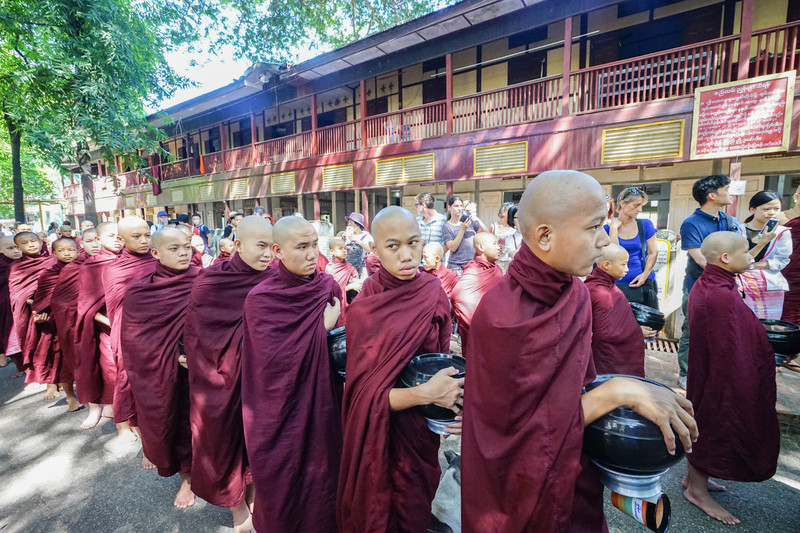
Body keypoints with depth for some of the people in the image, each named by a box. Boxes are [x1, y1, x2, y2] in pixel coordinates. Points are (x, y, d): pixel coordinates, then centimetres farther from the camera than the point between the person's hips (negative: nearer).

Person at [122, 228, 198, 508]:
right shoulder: (141, 290, -7)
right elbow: (134, 338, -5)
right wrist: (174, 356, -14)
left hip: (194, 368, -1)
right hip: (158, 370, 1)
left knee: (191, 419, 9)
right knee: (164, 416, 17)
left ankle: (188, 477, 31)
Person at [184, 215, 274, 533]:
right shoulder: (211, 282, -14)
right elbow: (195, 332, -7)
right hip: (224, 376, -2)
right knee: (227, 436, 14)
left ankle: (252, 495, 42)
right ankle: (238, 507, 37)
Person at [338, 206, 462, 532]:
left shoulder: (433, 293, -10)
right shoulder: (363, 309, -19)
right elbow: (365, 392, -18)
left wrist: (450, 397, -19)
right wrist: (425, 393, -30)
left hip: (423, 428, 3)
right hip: (381, 432, -3)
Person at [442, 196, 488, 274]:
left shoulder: (470, 221, 9)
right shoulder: (447, 226, -1)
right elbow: (452, 248, -11)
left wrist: (478, 220, -9)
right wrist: (463, 229, -17)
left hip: (473, 263, 3)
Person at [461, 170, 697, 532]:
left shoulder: (576, 292, -8)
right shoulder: (501, 318, -30)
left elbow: (577, 389, 2)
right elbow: (521, 434, -25)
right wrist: (616, 392, -27)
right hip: (520, 494, -6)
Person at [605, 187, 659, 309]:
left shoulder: (645, 225, 4)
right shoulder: (608, 228, 0)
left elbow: (653, 253, 5)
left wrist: (645, 274, -8)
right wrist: (614, 228, -12)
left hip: (643, 284, 2)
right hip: (618, 284, -2)